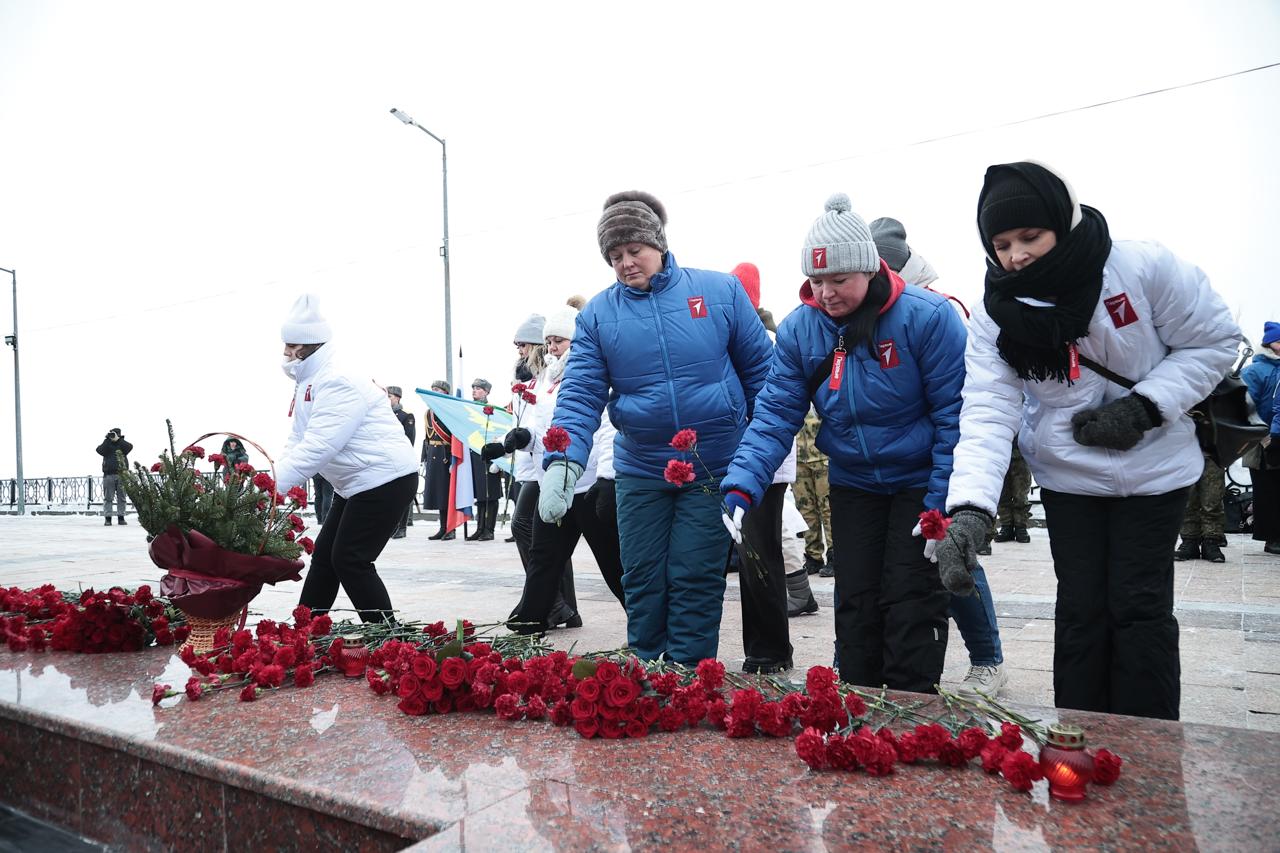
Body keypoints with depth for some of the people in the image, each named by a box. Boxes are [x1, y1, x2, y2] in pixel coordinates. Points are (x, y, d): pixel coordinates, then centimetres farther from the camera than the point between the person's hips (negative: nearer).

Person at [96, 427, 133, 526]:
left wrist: (118, 439, -11)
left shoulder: (122, 445, 10)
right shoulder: (106, 445, 10)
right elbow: (100, 450, -9)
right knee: (108, 498, -2)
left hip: (121, 474, 0)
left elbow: (129, 447, -11)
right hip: (109, 475, 0)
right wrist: (108, 439, -10)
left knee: (121, 497, 3)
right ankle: (107, 518, -1)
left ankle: (121, 517, 7)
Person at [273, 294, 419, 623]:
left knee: (350, 560, -8)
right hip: (355, 483, 10)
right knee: (323, 555, 12)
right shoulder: (309, 383, 12)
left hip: (385, 479, -10)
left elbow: (319, 446, -28)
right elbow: (298, 441, 10)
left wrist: (275, 483, -28)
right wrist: (272, 476, -4)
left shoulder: (338, 383, -21)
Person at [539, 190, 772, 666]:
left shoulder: (720, 291, -3)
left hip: (713, 469, -2)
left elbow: (760, 372, 3)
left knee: (694, 581, 3)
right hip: (639, 471, 2)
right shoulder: (598, 314, 0)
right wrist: (562, 463, -21)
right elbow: (581, 394, -6)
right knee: (641, 581, 11)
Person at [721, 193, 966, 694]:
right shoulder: (799, 328, -7)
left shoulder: (926, 316, -19)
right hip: (852, 484, 4)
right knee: (855, 602, 9)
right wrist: (742, 484, -23)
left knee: (911, 603, -1)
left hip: (918, 483, -4)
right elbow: (776, 413, -9)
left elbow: (954, 412, -16)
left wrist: (942, 502, -18)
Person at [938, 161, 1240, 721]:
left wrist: (1144, 407, -21)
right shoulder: (996, 313, -14)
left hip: (1153, 469, -1)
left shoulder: (1144, 268, -18)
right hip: (1068, 477, 2)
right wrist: (969, 507, -36)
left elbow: (1214, 341, -7)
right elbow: (988, 411, -22)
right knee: (1081, 607, 7)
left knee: (1139, 604, 1)